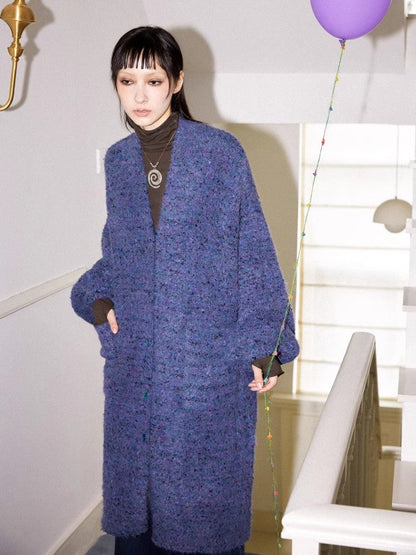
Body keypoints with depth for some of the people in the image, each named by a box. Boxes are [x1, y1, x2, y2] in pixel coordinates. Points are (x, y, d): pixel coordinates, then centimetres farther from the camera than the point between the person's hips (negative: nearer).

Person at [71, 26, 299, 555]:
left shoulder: (221, 152, -7)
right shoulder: (117, 160, 7)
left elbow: (254, 250, -5)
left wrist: (266, 346, -9)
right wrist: (96, 295, 0)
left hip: (211, 353, -4)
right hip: (133, 354, 4)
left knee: (207, 481, 7)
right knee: (132, 476, 14)